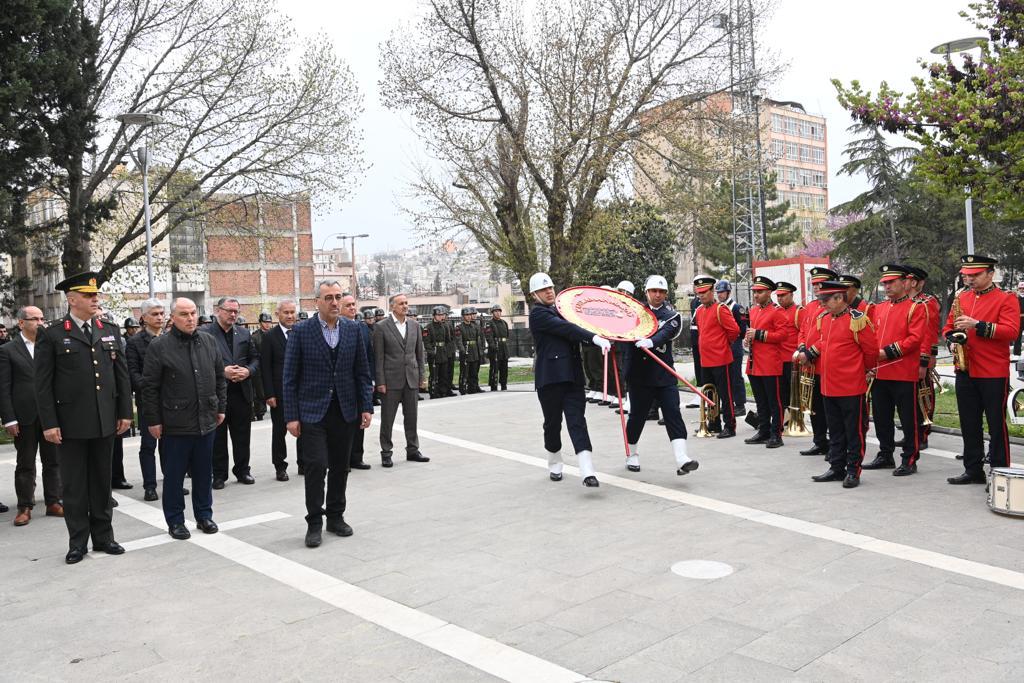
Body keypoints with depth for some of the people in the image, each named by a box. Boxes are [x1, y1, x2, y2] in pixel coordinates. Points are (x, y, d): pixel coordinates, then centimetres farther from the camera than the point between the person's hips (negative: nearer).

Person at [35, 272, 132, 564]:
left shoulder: (109, 332, 9)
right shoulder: (51, 336, -4)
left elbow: (122, 375, 10)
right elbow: (43, 384, -5)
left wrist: (125, 412, 5)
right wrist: (49, 423, -10)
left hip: (105, 422, 4)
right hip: (71, 424, -3)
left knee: (102, 482, 12)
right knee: (74, 485, 6)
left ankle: (103, 536, 23)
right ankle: (78, 542, 17)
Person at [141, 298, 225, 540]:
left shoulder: (209, 342, 7)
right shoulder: (159, 346, -7)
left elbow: (220, 378, 14)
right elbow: (150, 387, -6)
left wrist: (221, 408, 11)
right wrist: (153, 420, -7)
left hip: (206, 421, 4)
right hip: (175, 424, -4)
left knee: (204, 472, 14)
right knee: (174, 474, 7)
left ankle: (204, 515, 27)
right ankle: (175, 521, 19)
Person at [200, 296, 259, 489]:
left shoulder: (244, 333, 11)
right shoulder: (204, 333, -4)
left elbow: (255, 359, 13)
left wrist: (248, 371, -7)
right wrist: (222, 372, -17)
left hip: (242, 392, 4)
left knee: (242, 435, 11)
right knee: (217, 436, 6)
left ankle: (242, 470, 23)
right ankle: (219, 474, 16)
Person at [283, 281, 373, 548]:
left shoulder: (353, 330, 4)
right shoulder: (301, 331, -5)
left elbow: (362, 372, 8)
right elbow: (290, 378, -4)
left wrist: (366, 407, 1)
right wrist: (291, 416, -8)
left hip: (345, 412, 4)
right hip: (313, 412, -3)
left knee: (340, 467, 11)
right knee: (317, 466, -6)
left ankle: (336, 517, 26)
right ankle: (314, 524, 7)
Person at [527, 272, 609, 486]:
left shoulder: (560, 311, 20)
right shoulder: (538, 313, -4)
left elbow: (573, 336, 21)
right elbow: (566, 329, -18)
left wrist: (601, 342, 3)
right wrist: (595, 338, -28)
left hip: (572, 376, 5)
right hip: (550, 377, -5)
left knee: (577, 421, -6)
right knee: (553, 423, 7)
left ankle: (587, 472, -15)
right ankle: (554, 465, 28)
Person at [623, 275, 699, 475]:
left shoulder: (672, 316, 3)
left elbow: (665, 333, -16)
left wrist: (651, 341, -36)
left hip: (664, 375, 0)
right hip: (640, 374, 0)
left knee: (673, 413, -9)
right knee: (637, 415, 7)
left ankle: (682, 460, -15)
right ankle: (631, 455, 26)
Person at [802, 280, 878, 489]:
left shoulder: (858, 319, -13)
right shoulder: (822, 319, 8)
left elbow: (871, 350, -8)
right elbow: (813, 344, 17)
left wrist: (863, 370, 4)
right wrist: (808, 353, 0)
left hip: (852, 387, -7)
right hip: (828, 386, 7)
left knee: (854, 431, 4)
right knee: (835, 432, 15)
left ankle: (853, 471, 12)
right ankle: (837, 468, 25)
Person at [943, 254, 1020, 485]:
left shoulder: (1006, 299, -4)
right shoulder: (961, 298, 12)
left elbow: (1012, 331, -15)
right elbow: (948, 327, 17)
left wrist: (977, 325, -23)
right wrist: (952, 341, -4)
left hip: (994, 373, -5)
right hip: (965, 371, 5)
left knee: (997, 424, 2)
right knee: (969, 424, 10)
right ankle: (973, 470, 20)